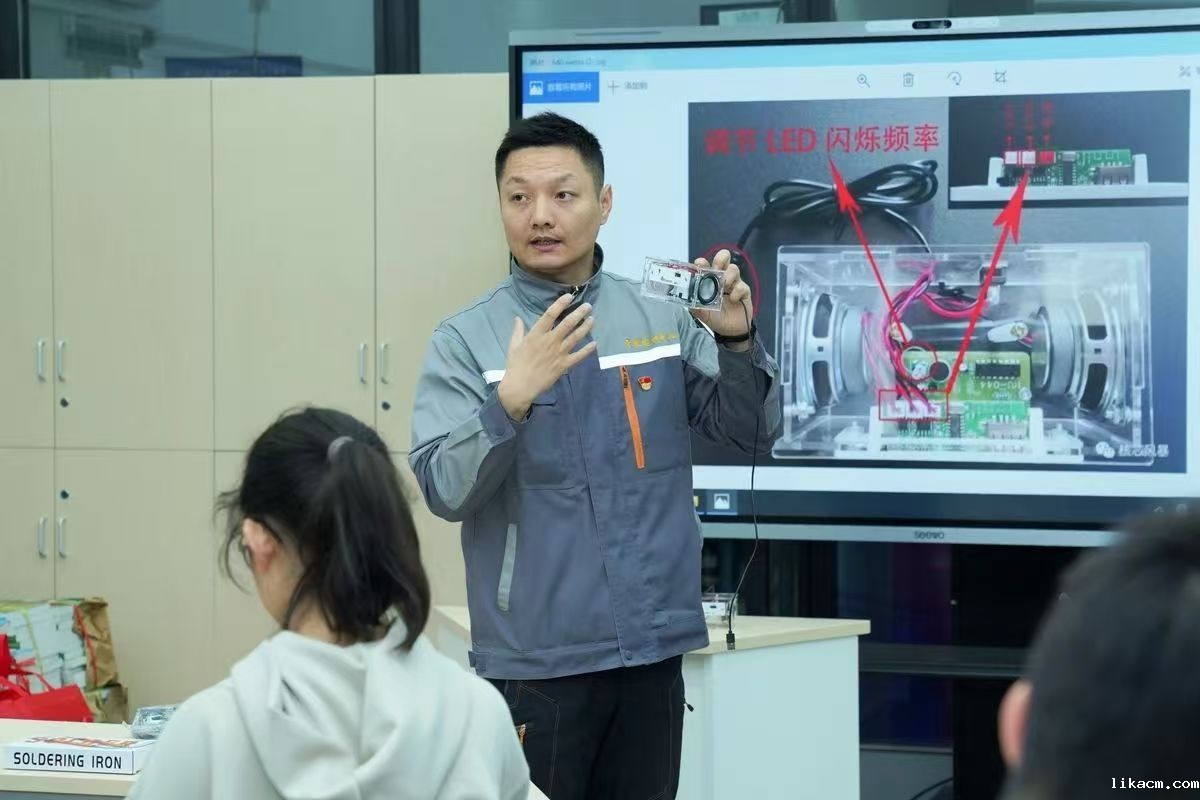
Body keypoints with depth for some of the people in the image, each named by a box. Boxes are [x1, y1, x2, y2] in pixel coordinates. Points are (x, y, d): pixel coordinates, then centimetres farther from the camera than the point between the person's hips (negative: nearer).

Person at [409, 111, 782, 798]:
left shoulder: (663, 318, 5)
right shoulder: (466, 340, -4)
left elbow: (752, 436, 5)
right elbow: (444, 490, -12)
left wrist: (736, 341, -12)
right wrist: (512, 399, -27)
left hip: (652, 651, 3)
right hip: (536, 661, -3)